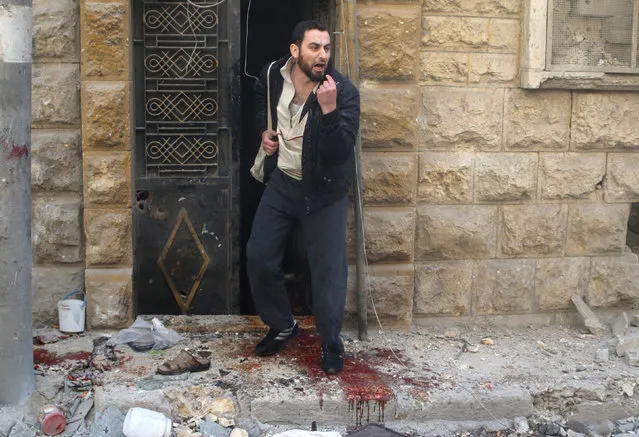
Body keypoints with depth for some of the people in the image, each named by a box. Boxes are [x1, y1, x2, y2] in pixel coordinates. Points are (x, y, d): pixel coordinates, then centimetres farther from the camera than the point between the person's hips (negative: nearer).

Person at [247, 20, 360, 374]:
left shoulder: (344, 91, -19)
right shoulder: (272, 75, -6)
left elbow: (340, 152, -28)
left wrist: (329, 109, -39)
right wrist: (263, 130, 4)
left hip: (324, 191, -4)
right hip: (281, 182, 4)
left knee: (328, 269, -3)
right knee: (259, 257, 6)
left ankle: (331, 345, 15)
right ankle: (282, 325, 28)